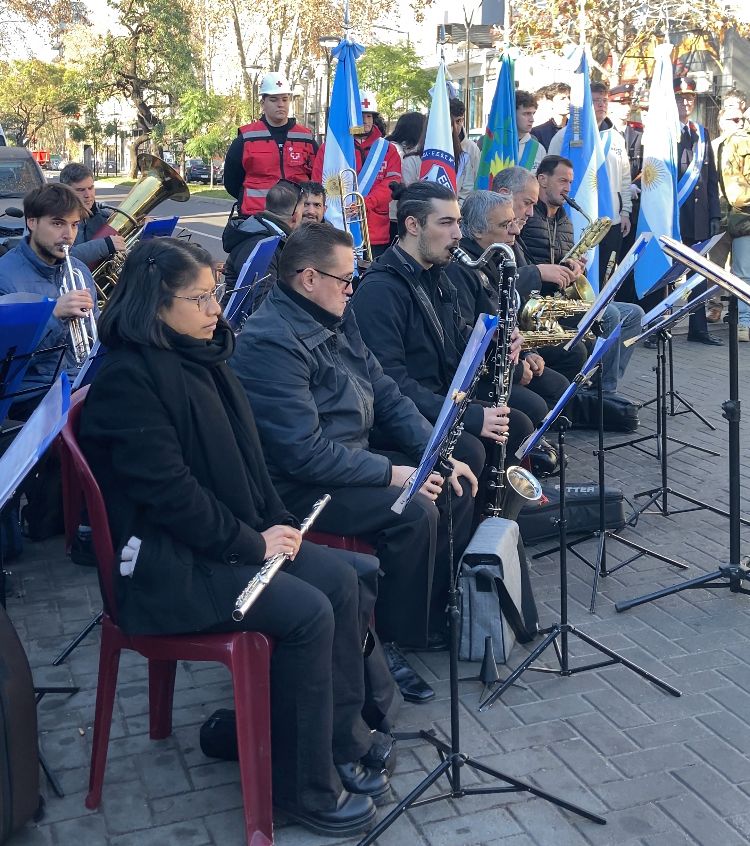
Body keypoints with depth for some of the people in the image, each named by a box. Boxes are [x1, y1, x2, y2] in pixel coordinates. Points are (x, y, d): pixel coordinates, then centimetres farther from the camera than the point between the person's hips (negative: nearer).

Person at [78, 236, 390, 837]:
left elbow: (242, 452, 14)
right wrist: (250, 543, -16)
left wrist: (277, 521, 1)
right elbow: (167, 489, -22)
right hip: (163, 563, -9)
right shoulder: (127, 379, -18)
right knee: (306, 612, -20)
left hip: (228, 537, 9)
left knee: (339, 577, -4)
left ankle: (343, 743, 8)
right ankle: (306, 787, -3)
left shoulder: (198, 359, 10)